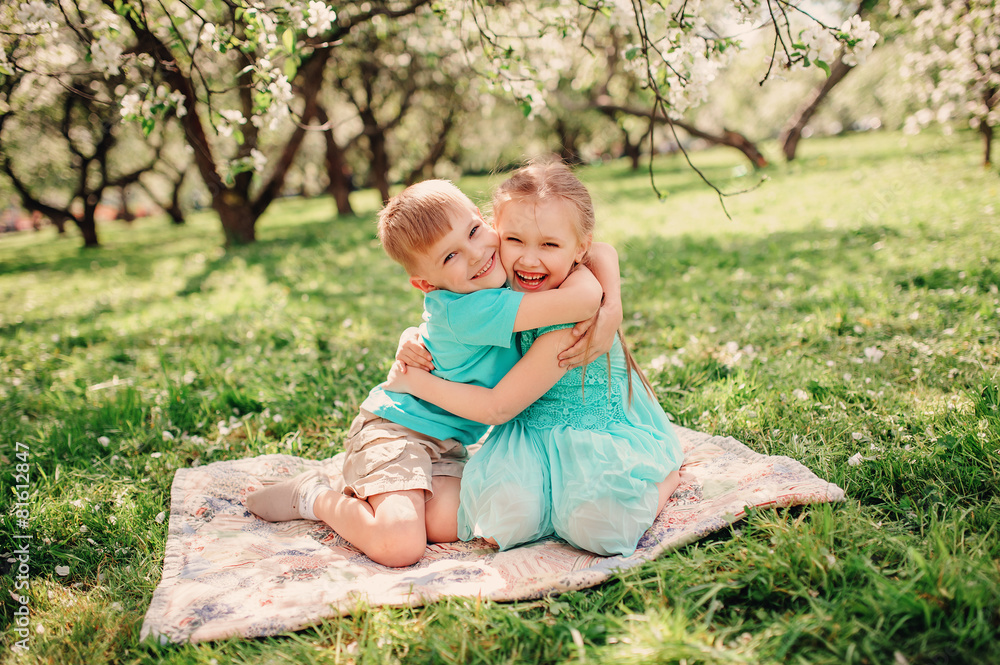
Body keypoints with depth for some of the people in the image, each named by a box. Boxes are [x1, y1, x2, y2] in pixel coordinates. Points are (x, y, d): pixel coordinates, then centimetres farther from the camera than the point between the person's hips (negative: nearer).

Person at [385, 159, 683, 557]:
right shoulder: (503, 291, -5)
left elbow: (497, 408, -23)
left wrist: (413, 380, -15)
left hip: (603, 437, -4)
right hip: (530, 436, 4)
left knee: (595, 528, -29)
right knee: (500, 523, -23)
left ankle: (665, 475, 3)